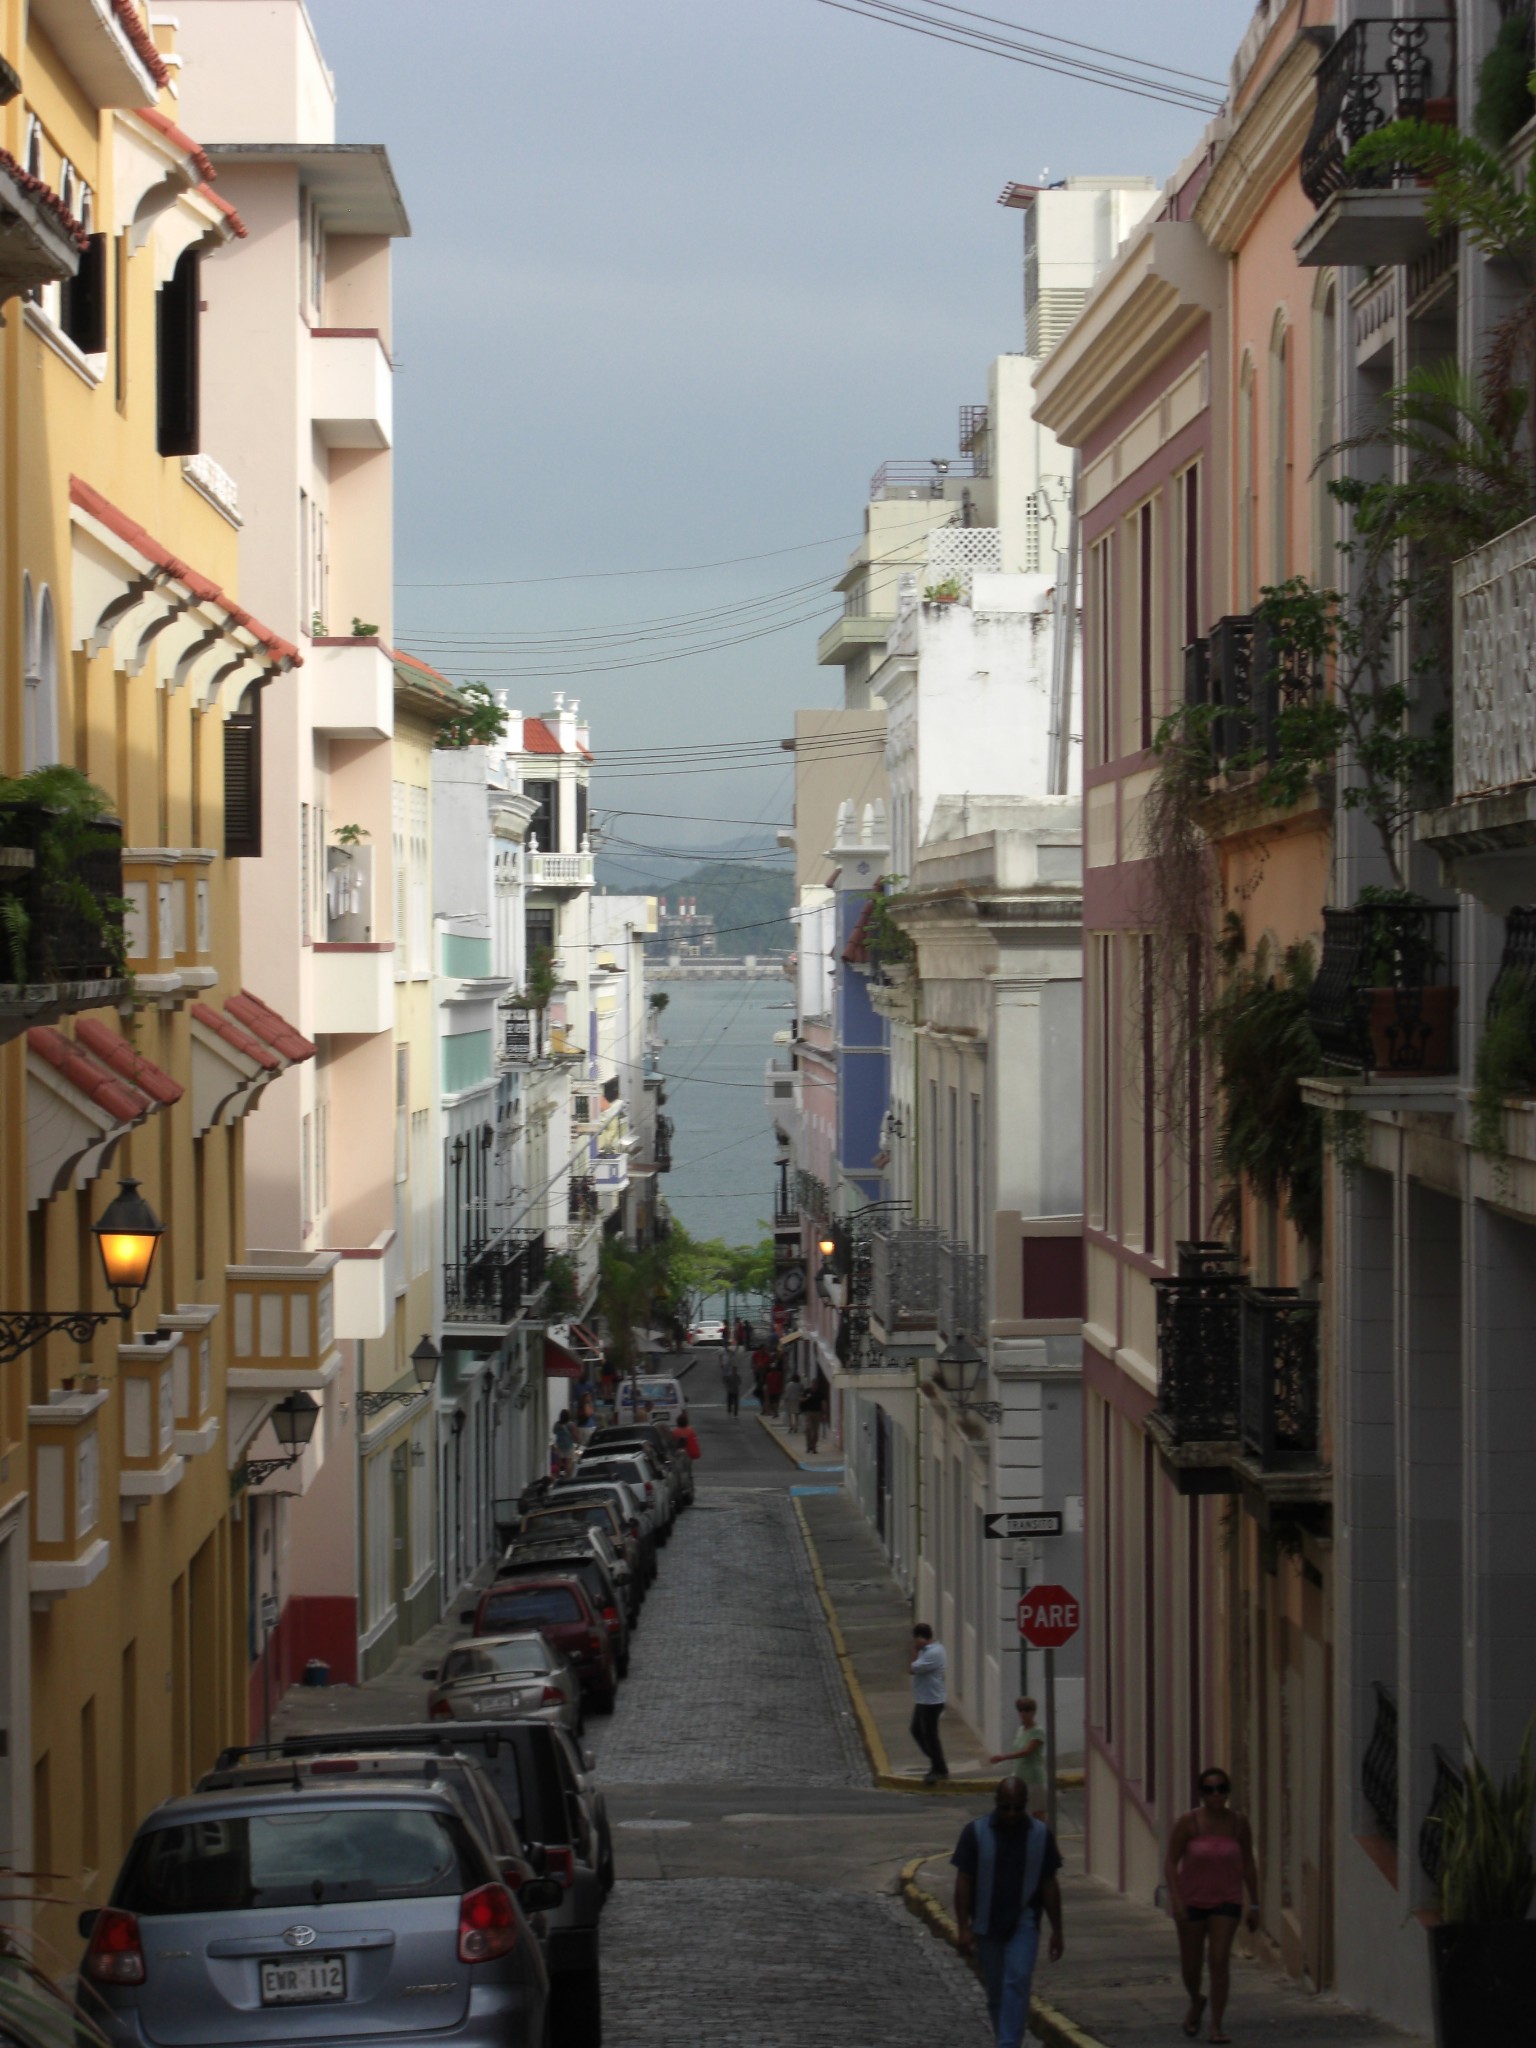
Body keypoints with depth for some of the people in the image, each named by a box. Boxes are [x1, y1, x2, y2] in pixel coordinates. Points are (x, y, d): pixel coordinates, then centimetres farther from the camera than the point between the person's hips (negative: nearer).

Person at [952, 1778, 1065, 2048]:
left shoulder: (1040, 1835, -2)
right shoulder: (975, 1833, -7)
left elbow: (1049, 1884, 3)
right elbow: (963, 1882, -5)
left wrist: (1056, 1931, 3)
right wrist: (963, 1928, -12)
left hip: (1023, 1924, -1)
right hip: (987, 1925, 1)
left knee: (1017, 1983, -16)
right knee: (996, 1992, 10)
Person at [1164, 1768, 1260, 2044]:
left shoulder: (1239, 1824, -5)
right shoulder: (1187, 1823, -12)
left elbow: (1248, 1865, 4)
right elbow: (1171, 1863, -11)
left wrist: (1254, 1905, 4)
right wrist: (1176, 1901, -20)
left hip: (1226, 1901, 0)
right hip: (1192, 1901, 0)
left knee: (1220, 1962, -11)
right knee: (1191, 1967, 8)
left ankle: (1217, 2026, -5)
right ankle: (1196, 2001, 41)